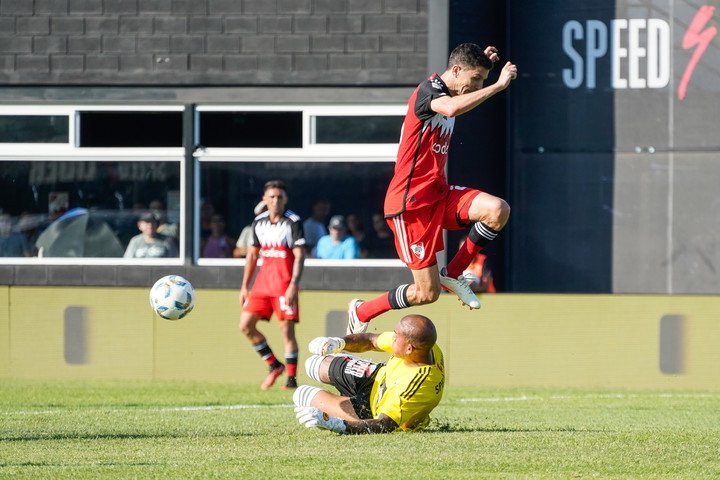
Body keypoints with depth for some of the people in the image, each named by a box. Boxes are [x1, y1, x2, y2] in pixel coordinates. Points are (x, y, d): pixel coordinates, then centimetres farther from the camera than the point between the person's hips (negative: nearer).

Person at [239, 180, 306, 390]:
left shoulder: (293, 222, -6)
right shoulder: (259, 222, 11)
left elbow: (299, 256, -10)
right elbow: (252, 254, 18)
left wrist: (293, 285, -20)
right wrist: (244, 286, 16)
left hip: (285, 284, -6)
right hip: (263, 280, 6)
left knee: (287, 329, -7)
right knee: (246, 325, 0)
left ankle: (292, 378, -2)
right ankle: (274, 365, 13)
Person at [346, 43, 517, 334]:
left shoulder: (445, 92, 11)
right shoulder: (428, 90, -17)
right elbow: (453, 108, -43)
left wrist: (482, 62, 23)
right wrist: (499, 85, -37)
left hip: (438, 194, 9)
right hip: (410, 202, -9)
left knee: (498, 210, -19)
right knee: (427, 293, -5)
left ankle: (453, 274, 0)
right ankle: (361, 312, 20)